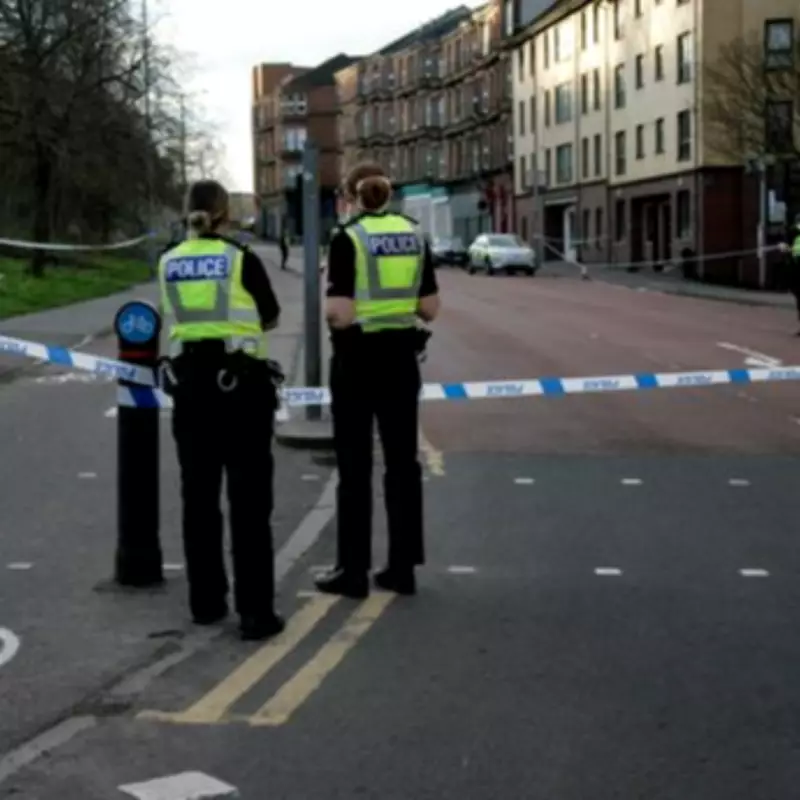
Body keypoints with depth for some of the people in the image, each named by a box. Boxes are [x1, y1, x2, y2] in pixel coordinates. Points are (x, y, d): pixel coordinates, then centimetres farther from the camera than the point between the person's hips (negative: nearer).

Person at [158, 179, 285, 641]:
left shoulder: (169, 264, 5)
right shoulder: (242, 259, -6)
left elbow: (175, 320, 12)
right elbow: (271, 318, 6)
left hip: (188, 382, 4)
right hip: (240, 382, -4)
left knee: (199, 496, 14)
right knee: (249, 500, -1)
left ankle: (206, 602, 20)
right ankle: (256, 612, -5)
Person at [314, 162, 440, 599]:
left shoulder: (347, 238, -11)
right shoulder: (413, 234, 5)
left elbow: (340, 314, -17)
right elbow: (430, 309, 4)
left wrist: (327, 306, 3)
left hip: (358, 358, -5)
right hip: (401, 356, 5)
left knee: (355, 466, 2)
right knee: (402, 461, 9)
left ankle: (353, 571, 7)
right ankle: (403, 568, 13)